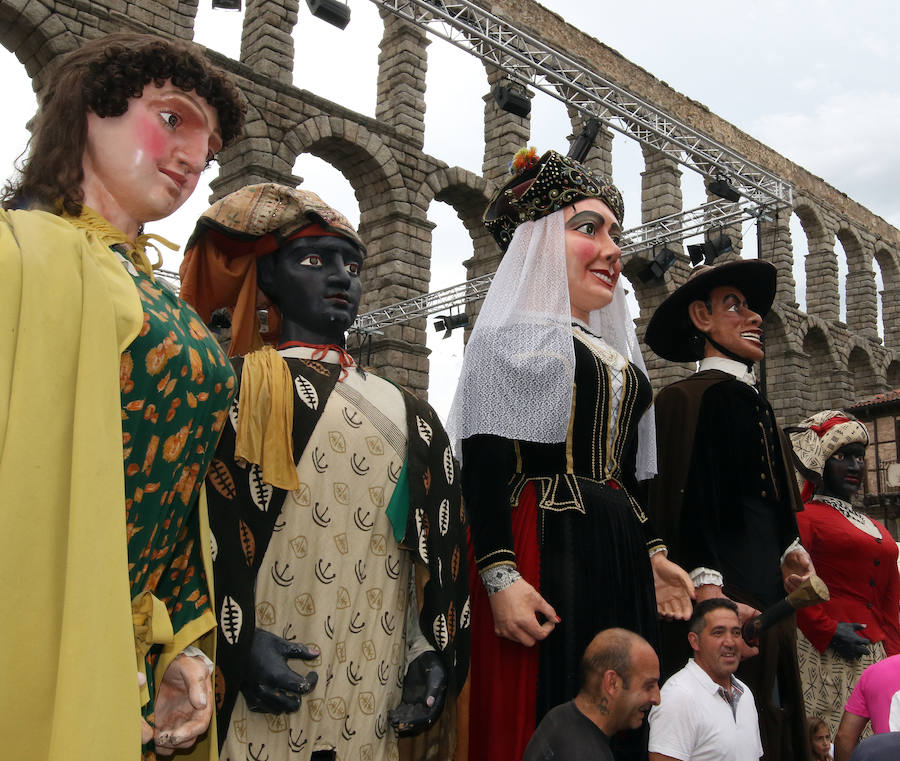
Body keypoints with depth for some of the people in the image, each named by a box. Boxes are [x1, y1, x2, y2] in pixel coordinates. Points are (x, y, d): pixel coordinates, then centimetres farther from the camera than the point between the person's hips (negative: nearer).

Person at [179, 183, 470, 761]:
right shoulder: (238, 388, 2)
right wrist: (239, 640, -16)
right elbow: (199, 528, -6)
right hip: (274, 677, -3)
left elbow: (435, 549, 12)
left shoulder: (405, 414, 14)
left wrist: (432, 654, 3)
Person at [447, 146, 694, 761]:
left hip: (621, 558, 8)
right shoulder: (512, 335, -2)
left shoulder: (617, 353, 21)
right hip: (543, 549, -8)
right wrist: (501, 575, -20)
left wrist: (651, 553, 18)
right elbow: (483, 464, -12)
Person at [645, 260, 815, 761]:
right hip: (725, 594, -8)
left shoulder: (759, 406, 20)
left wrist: (792, 552, 6)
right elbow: (686, 503, -14)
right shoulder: (686, 399, -5)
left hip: (770, 600, 8)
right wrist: (711, 595, -22)